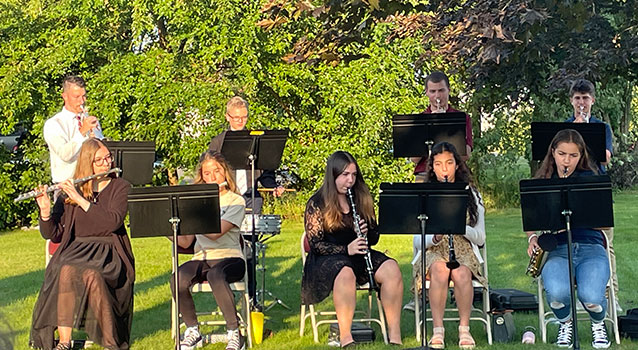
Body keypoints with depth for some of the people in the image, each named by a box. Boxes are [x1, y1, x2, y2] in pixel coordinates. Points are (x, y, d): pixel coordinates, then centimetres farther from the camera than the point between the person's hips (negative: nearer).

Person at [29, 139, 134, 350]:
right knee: (66, 270, -33)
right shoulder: (69, 192, 10)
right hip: (76, 249, 2)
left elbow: (113, 222, -14)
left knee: (91, 274, -35)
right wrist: (45, 211, -12)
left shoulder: (120, 187, 5)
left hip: (108, 252, -2)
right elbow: (53, 235, 6)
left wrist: (81, 200, -17)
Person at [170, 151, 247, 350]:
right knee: (178, 279, -29)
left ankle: (235, 334, -24)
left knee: (215, 275, -39)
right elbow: (185, 242, 8)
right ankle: (192, 330, -8)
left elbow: (215, 233, -16)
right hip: (201, 259, 4)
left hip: (229, 258, -4)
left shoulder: (235, 202, 1)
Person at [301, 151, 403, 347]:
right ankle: (345, 337, -32)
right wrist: (346, 249, -23)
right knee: (345, 273, -39)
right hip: (327, 259, -4)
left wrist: (366, 233, -13)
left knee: (391, 269, -25)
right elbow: (315, 244, -9)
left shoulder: (362, 200, 9)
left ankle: (394, 335, -24)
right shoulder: (317, 204, -5)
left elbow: (374, 239, 11)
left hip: (359, 255, 5)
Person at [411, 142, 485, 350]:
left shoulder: (471, 194, 8)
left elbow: (480, 238, 4)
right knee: (440, 269, -36)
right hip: (434, 252, 0)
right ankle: (437, 330, -30)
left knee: (461, 274, -35)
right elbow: (419, 241, 2)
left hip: (464, 252, 0)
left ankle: (464, 329, -22)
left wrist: (462, 226, -15)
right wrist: (435, 236, -20)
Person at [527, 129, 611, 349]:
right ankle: (565, 323, 5)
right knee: (557, 292, -34)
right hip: (556, 250, 1)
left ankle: (598, 324, 9)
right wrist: (532, 238, -4)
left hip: (591, 249, -1)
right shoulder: (541, 181, 13)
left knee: (591, 297, -31)